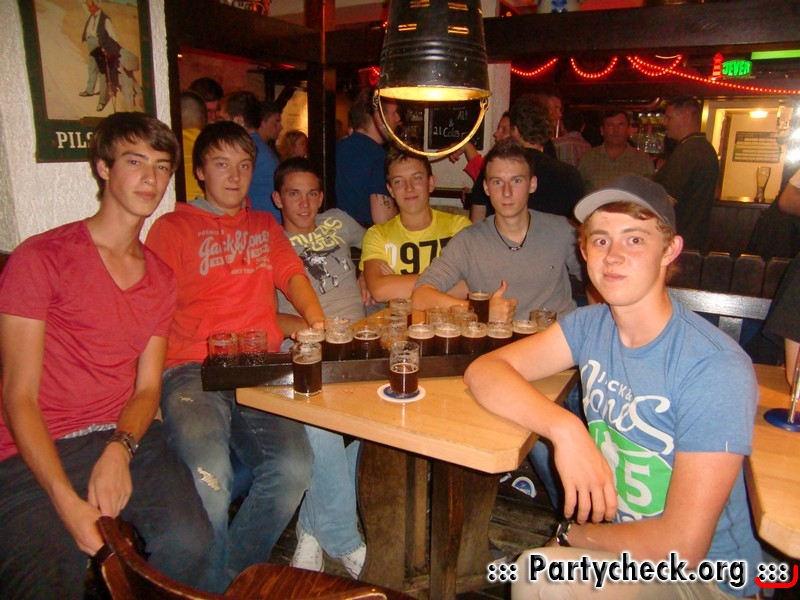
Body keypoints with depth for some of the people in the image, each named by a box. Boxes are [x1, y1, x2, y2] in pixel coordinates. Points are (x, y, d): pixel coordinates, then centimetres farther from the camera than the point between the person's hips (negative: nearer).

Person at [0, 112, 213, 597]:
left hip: (127, 438, 4)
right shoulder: (41, 258, -3)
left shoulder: (161, 279, 13)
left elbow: (147, 388, 10)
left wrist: (120, 449, -12)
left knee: (189, 543, -21)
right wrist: (68, 502, -18)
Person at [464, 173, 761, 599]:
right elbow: (483, 371, -11)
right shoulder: (591, 326, -5)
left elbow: (682, 545, -25)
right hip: (610, 539, 5)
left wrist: (571, 535, -10)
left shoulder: (716, 371, -24)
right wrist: (565, 429, -27)